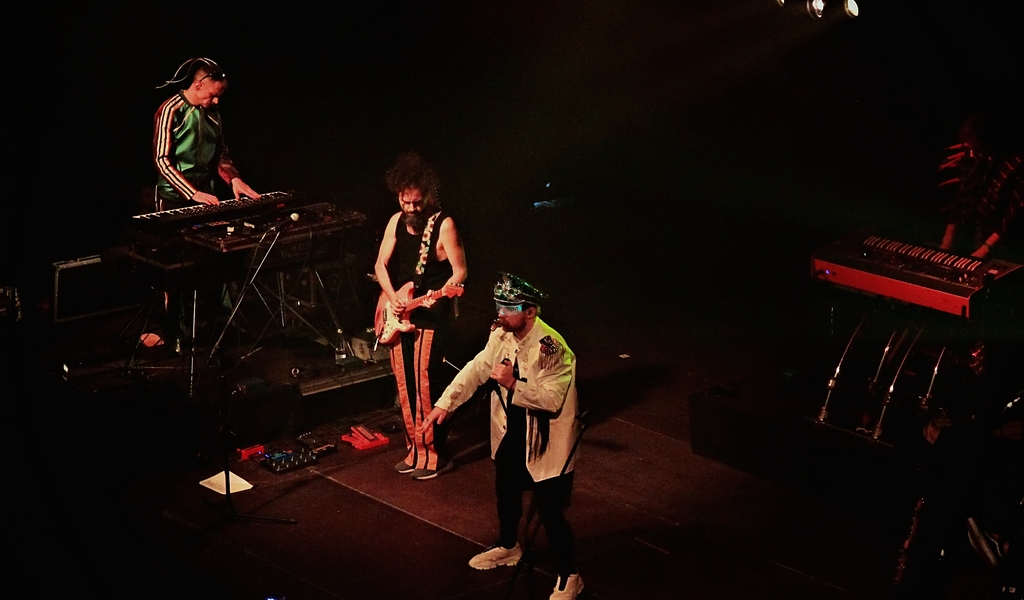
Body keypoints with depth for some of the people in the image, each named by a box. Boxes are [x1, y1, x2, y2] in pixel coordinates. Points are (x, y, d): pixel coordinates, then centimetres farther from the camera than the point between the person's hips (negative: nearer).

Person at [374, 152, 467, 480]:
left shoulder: (443, 224, -12)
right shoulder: (396, 221, 6)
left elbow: (460, 271, -12)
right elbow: (381, 264, 7)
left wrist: (443, 291, -30)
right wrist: (392, 297, -9)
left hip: (431, 317, -6)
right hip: (399, 316, 7)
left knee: (426, 386, -7)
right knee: (405, 387, 11)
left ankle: (435, 455, 3)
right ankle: (415, 450, 22)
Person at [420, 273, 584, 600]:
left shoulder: (552, 349, -28)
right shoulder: (502, 335, -5)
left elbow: (552, 400, -31)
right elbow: (476, 369, 3)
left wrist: (513, 384, -38)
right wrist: (445, 403, -4)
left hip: (545, 441, -8)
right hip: (511, 432, 8)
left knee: (548, 510, -2)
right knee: (506, 492, 26)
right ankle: (508, 547, 53)